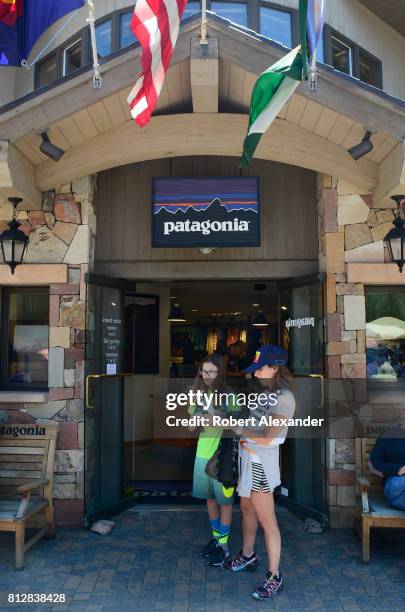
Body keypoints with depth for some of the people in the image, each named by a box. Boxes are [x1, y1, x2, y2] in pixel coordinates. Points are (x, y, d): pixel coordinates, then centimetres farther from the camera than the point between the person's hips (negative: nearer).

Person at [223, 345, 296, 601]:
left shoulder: (284, 398, -21)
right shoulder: (268, 392, 4)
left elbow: (267, 437, -24)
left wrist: (238, 430, -15)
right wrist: (246, 440, -2)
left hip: (261, 463, -9)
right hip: (249, 457, 9)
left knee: (267, 520, 2)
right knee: (247, 508, 22)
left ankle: (274, 577, 15)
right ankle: (248, 556, 42)